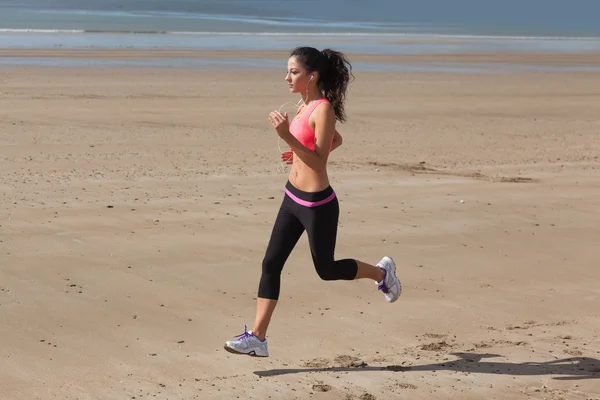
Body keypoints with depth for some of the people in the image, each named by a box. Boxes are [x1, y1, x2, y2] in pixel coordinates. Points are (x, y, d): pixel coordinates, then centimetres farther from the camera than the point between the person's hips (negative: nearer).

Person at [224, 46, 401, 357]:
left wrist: (288, 136, -32)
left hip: (317, 204, -9)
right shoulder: (305, 106, 7)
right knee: (271, 264, 2)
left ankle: (381, 273, 36)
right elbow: (336, 141, 23)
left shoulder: (323, 110, -19)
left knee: (326, 269, 10)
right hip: (293, 198, 9)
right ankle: (257, 338, 4)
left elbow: (319, 163, -24)